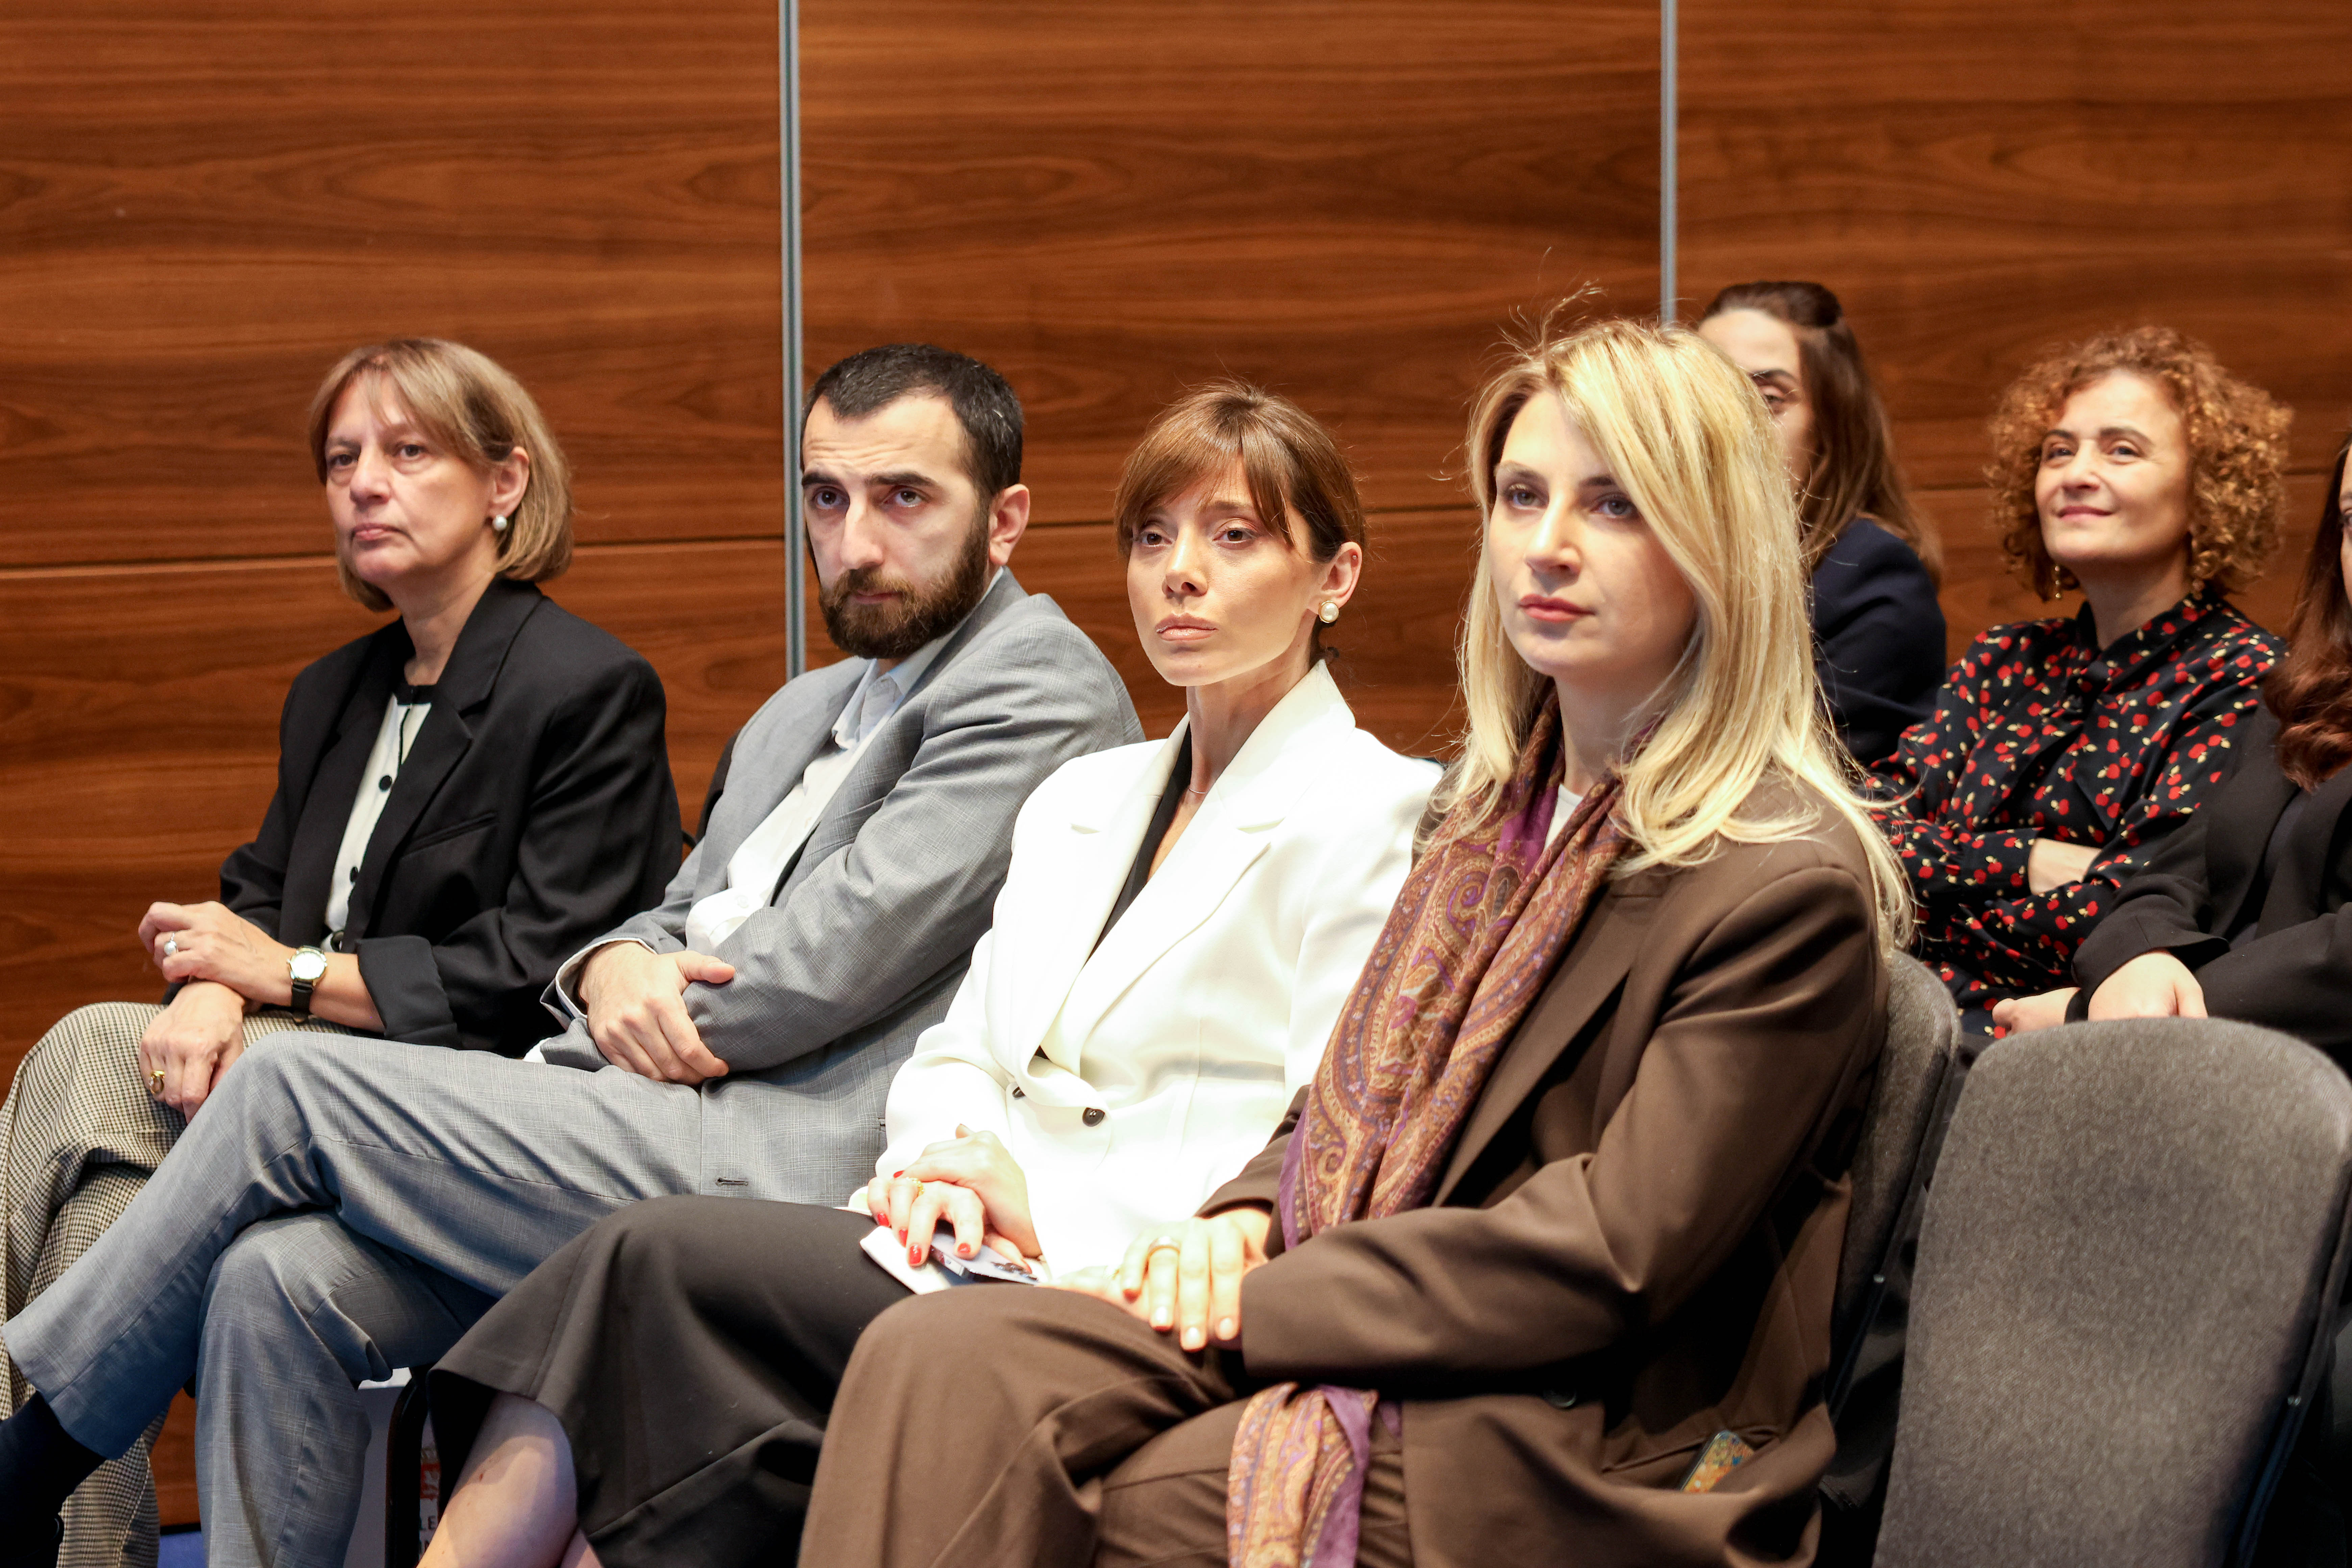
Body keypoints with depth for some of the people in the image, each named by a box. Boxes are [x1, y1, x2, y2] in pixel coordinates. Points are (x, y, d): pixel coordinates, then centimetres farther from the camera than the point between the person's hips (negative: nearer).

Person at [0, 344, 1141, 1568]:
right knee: (280, 1275, -13)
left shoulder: (1041, 687, -3)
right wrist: (614, 969, -2)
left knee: (291, 1086, -10)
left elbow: (841, 961, -12)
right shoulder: (802, 714, 27)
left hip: (798, 1170, -9)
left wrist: (639, 1026, 0)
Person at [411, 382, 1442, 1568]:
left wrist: (1052, 1202, -15)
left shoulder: (1376, 813, 0)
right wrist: (948, 1163, -3)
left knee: (655, 1256, -23)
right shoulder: (1079, 799, 25)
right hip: (986, 1253, 6)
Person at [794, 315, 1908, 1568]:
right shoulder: (1503, 807, 16)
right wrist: (1240, 1227, 0)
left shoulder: (1789, 888, -12)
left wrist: (1263, 1301, -14)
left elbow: (1606, 1255, -17)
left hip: (1575, 1454, -7)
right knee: (938, 1363, -18)